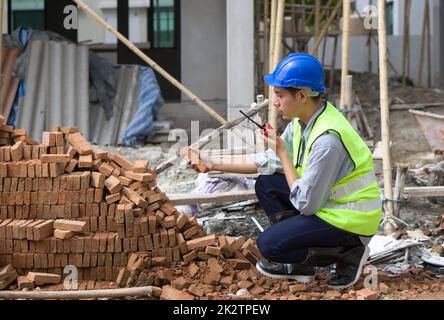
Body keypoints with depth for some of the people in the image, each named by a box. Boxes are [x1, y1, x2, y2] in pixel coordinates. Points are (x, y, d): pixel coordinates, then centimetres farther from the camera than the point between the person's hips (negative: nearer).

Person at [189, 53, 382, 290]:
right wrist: (215, 166, 8)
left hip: (352, 221, -9)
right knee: (266, 185, 9)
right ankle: (298, 266, 10)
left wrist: (282, 153, -18)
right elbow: (270, 162, 11)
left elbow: (306, 204, -24)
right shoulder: (303, 121, -2)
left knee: (269, 244, -15)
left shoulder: (327, 139, -29)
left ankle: (347, 254, -2)